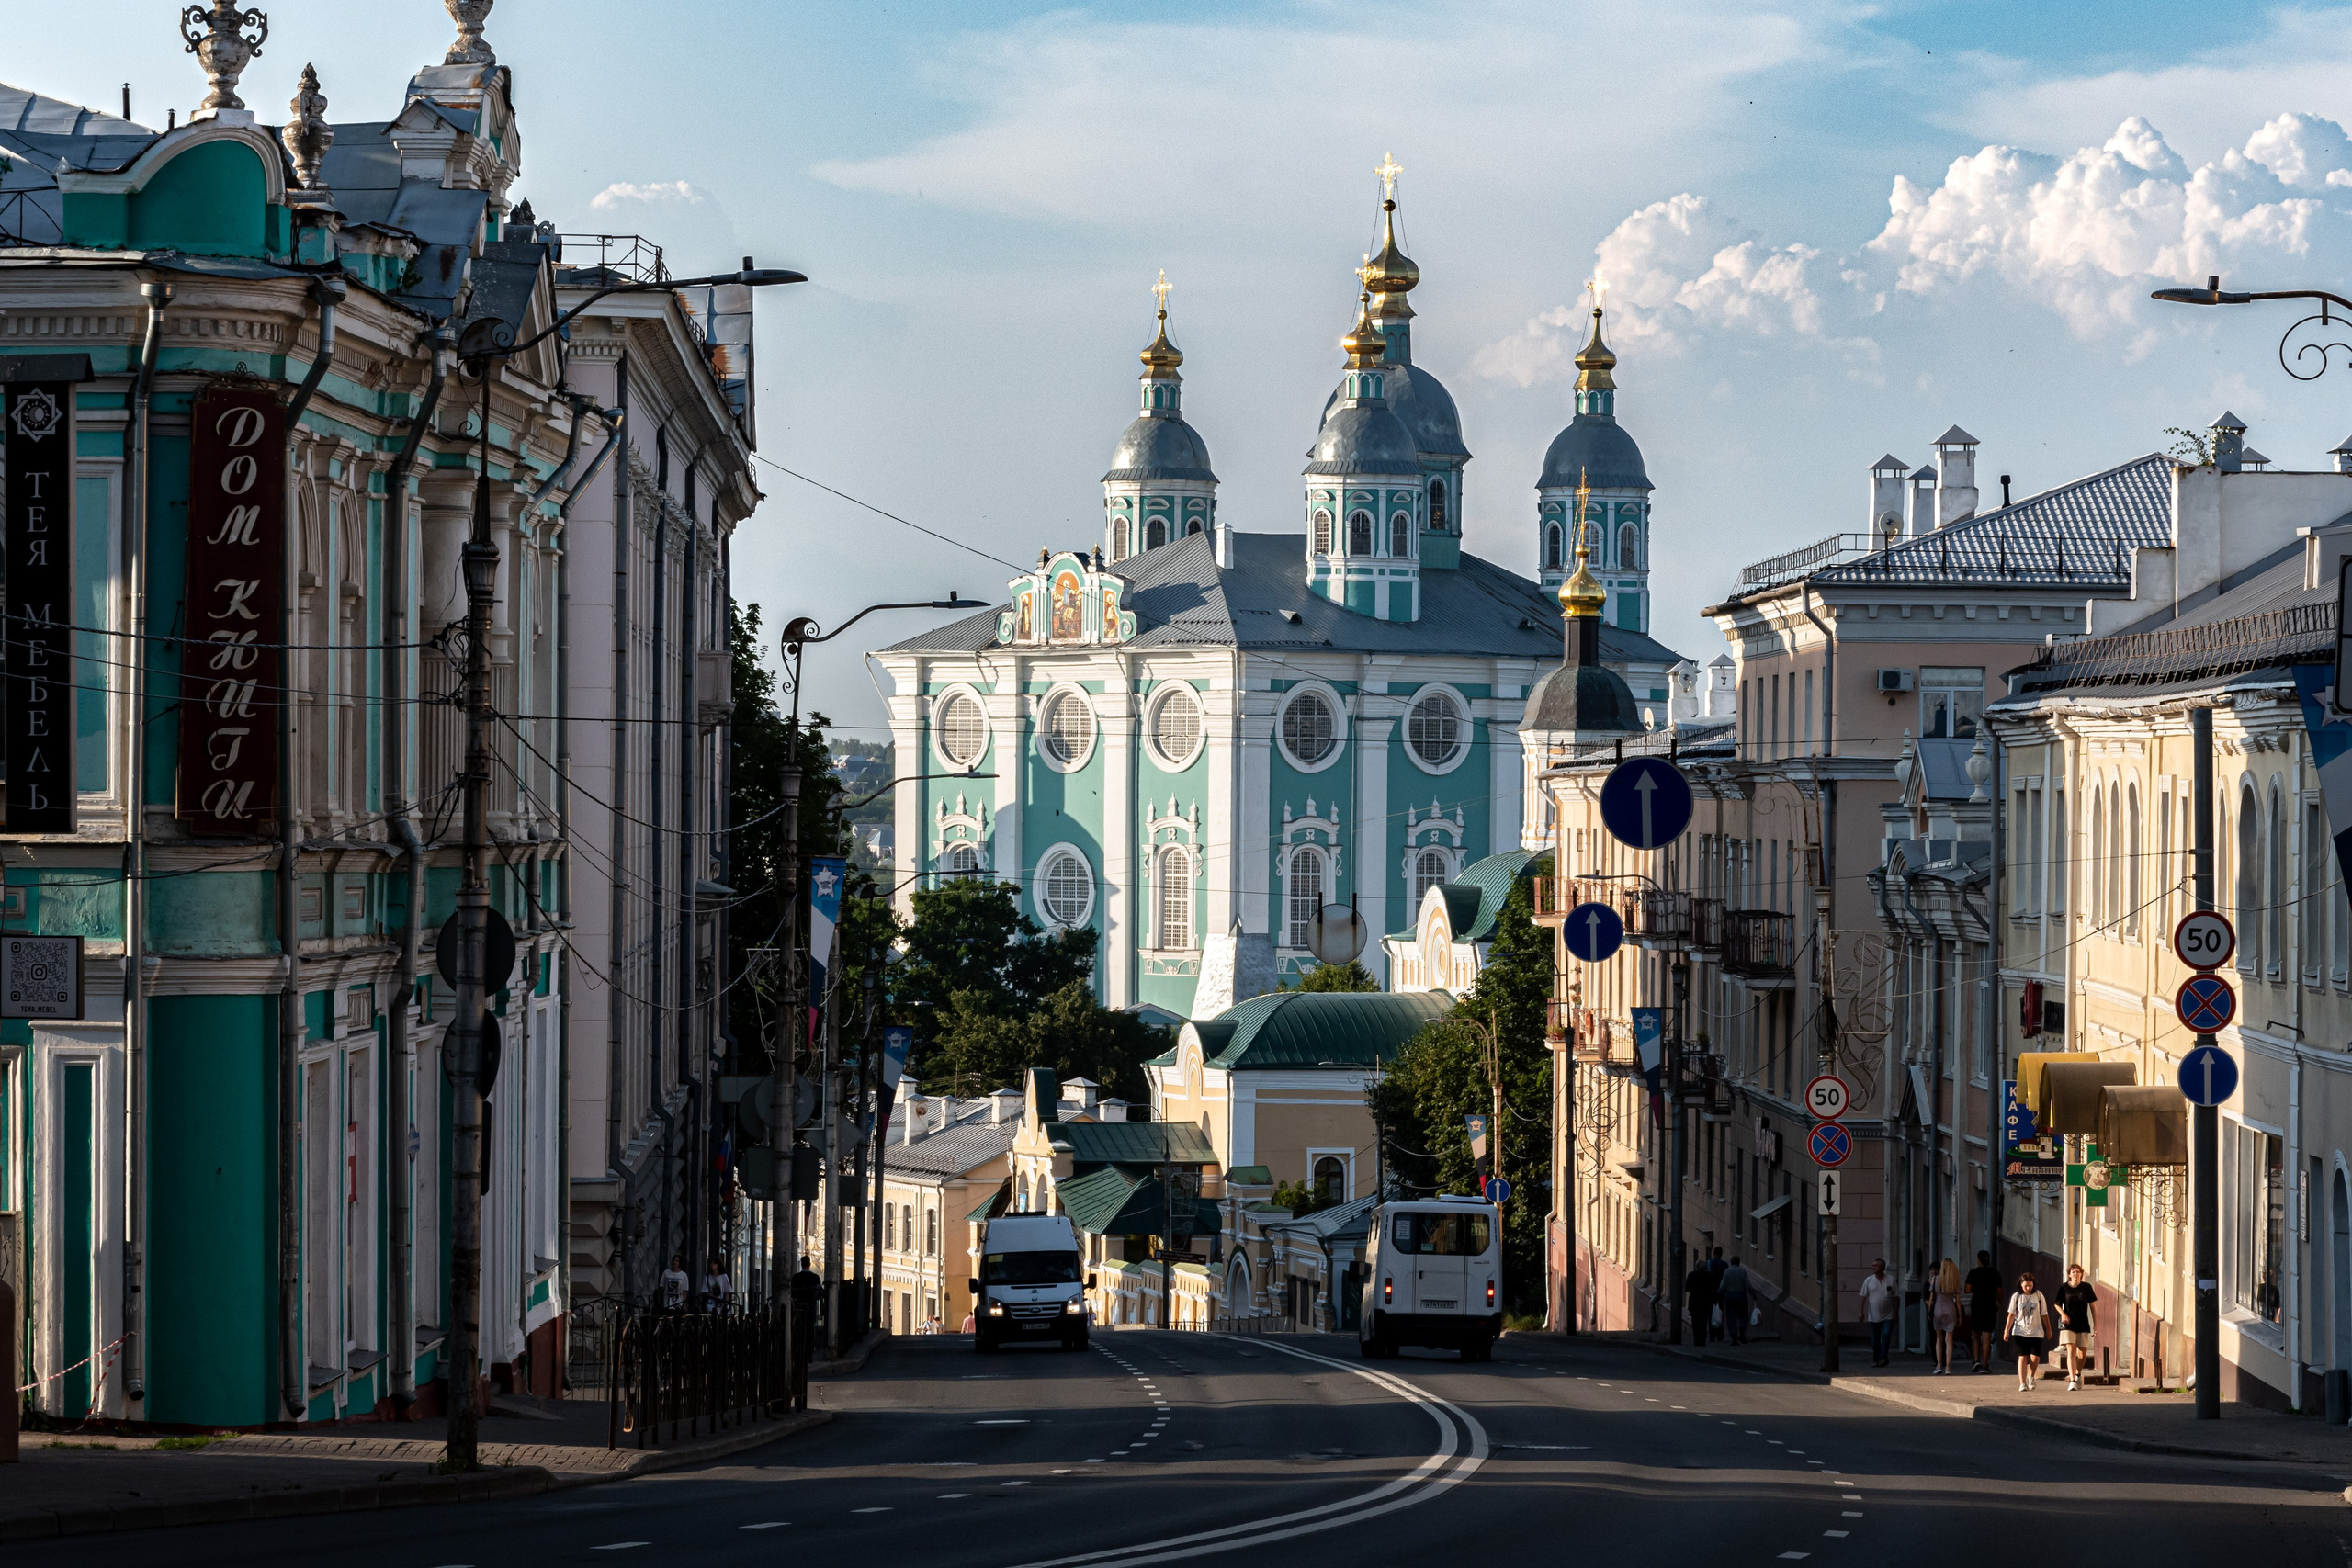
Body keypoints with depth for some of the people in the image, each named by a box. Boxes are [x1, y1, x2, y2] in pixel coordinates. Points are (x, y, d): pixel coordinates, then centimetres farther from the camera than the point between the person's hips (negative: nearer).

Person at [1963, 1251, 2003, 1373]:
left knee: (1976, 1335, 14)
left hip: (1976, 1305, -1)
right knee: (1987, 1336, 1)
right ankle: (1985, 1365, -3)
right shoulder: (1995, 1273, 0)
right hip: (1991, 1306, 1)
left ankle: (1977, 1360, -1)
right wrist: (1999, 1304, 21)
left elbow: (1967, 1290, -4)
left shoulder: (1973, 1273, -4)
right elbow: (1999, 1291, 5)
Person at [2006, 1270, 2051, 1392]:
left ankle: (2031, 1377, 21)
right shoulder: (2016, 1297, 2)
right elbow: (2012, 1314, 2)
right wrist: (2007, 1330, -4)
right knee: (2022, 1358, -4)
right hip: (2020, 1332, 0)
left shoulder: (2039, 1296, 3)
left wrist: (2048, 1329, 14)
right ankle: (2022, 1384, -1)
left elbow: (2044, 1314, 9)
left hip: (2036, 1332, 0)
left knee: (2035, 1358, -7)